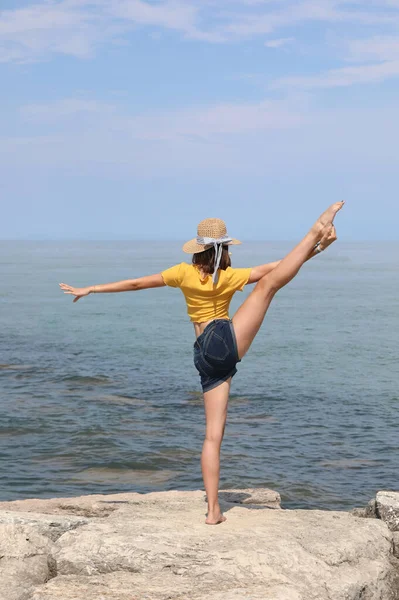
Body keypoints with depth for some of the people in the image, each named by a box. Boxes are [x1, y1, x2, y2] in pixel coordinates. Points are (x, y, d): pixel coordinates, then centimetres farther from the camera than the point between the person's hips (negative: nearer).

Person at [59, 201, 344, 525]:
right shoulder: (230, 277, 3)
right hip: (228, 340, -3)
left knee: (213, 435, 5)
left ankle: (213, 510, 4)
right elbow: (274, 268, 3)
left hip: (207, 356, 3)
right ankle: (318, 232, -23)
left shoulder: (185, 273, 7)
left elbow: (135, 283, 9)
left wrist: (91, 289, 16)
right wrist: (319, 248, 9)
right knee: (269, 283, -6)